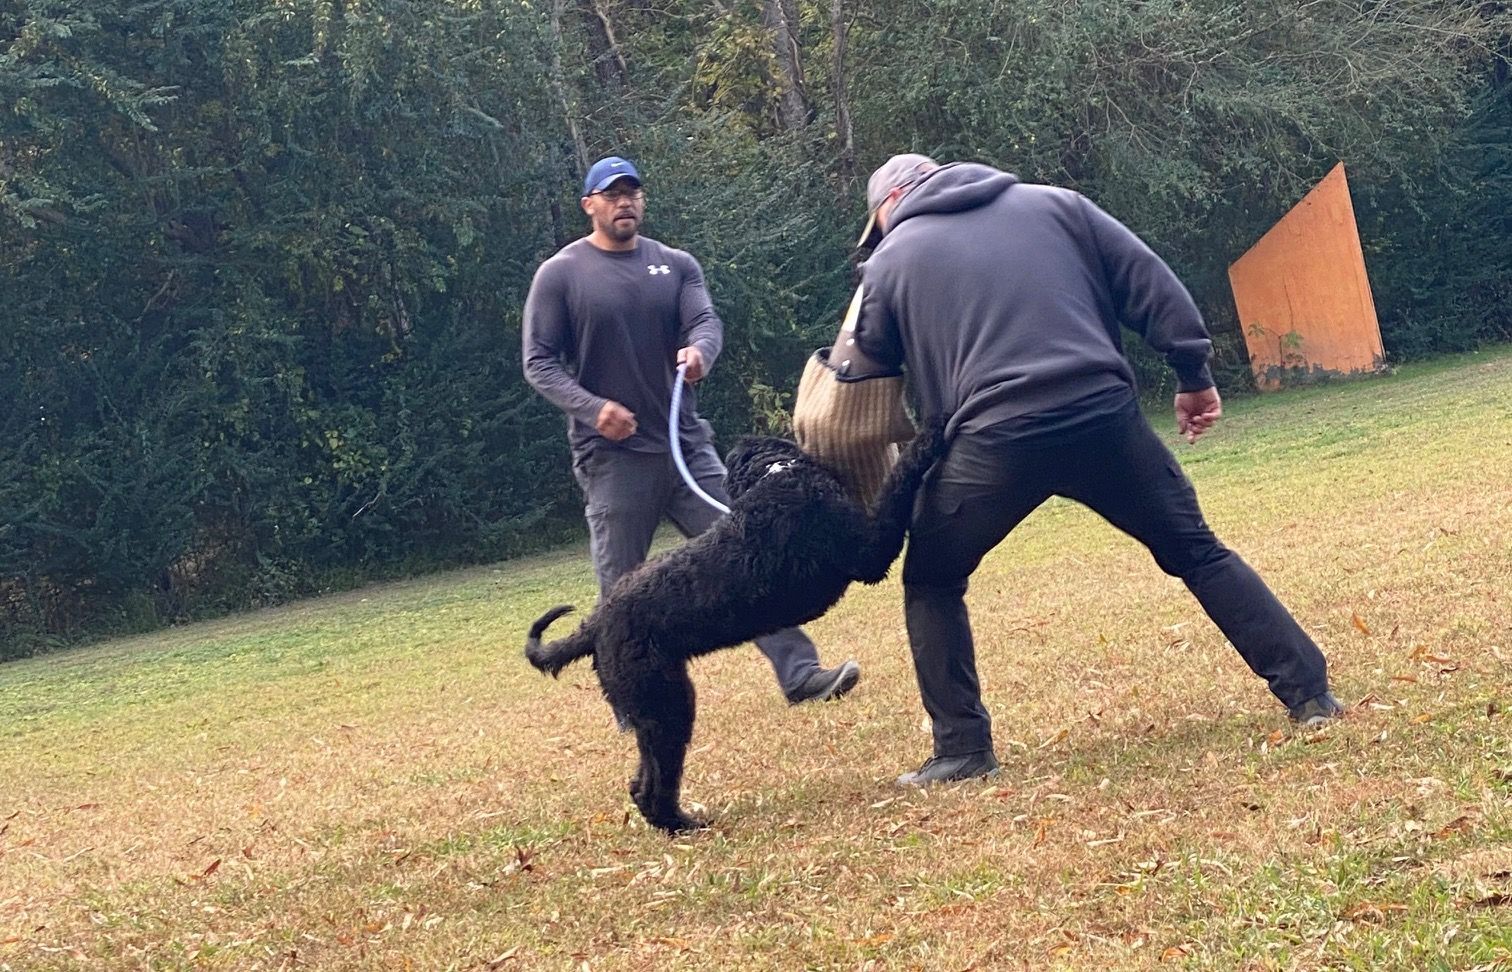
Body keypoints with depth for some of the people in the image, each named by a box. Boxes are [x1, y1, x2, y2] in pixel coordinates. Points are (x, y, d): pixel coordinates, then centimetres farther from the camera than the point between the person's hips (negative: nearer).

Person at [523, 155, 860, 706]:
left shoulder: (676, 265, 10)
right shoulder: (560, 276, 0)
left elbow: (706, 320, -5)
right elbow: (539, 363, -3)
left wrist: (700, 350, -30)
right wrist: (591, 408, -19)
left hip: (686, 445, 3)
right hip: (611, 458, -3)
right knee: (621, 593, 2)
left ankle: (799, 674, -3)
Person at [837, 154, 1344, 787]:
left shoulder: (891, 261, 16)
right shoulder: (1053, 205, 20)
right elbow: (1149, 282, 13)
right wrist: (1193, 373, 15)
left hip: (995, 440, -2)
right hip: (1104, 416, 2)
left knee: (931, 581, 19)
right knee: (1198, 553, 18)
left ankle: (963, 748, 11)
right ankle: (1307, 692, 14)